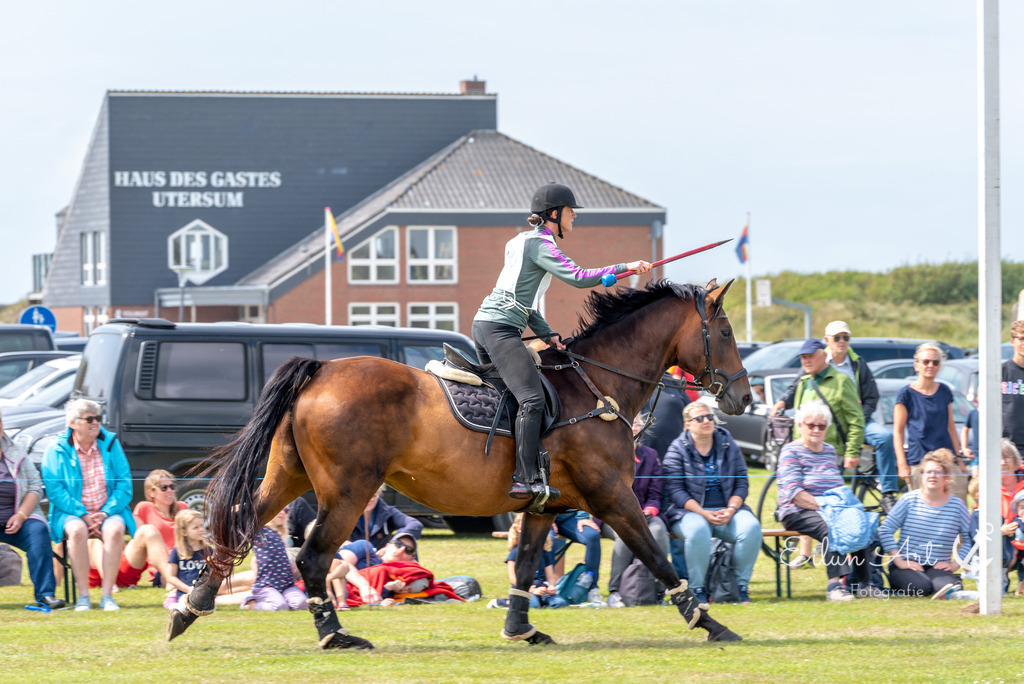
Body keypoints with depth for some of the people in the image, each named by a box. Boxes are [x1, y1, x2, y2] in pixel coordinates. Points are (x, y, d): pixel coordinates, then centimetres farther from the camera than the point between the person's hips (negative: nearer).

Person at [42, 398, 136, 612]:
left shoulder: (111, 445, 8)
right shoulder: (57, 451, 1)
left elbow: (124, 484, 4)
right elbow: (55, 490, -6)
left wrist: (106, 513, -12)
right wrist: (83, 515, -18)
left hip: (108, 512, 2)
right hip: (72, 513, -2)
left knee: (115, 530, -33)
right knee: (77, 530, -37)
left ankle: (106, 594, -31)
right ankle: (83, 596, -31)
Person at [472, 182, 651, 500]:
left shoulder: (524, 242, 21)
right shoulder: (540, 245, -10)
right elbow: (578, 277, -21)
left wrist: (547, 334, 15)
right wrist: (624, 268, -16)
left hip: (485, 323, 11)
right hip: (501, 328, -11)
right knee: (532, 399, -20)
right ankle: (526, 479, -28)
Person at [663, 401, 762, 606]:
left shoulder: (728, 445, 11)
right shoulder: (677, 450, 2)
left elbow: (742, 484, 9)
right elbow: (675, 489, -6)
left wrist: (731, 509, -11)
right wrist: (703, 513, -18)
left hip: (728, 511, 3)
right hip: (691, 512, -3)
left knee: (751, 527, -29)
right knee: (698, 530, -39)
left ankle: (742, 585, -15)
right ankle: (697, 589, -25)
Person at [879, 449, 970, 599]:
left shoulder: (956, 505, 5)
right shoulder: (909, 500, 1)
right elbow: (885, 530, 0)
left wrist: (955, 564, -5)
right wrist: (900, 562, -8)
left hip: (937, 568, 0)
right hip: (907, 567, 0)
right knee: (923, 586, -35)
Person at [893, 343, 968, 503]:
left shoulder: (944, 392, 13)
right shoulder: (906, 394, 1)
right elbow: (898, 431, 1)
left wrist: (959, 459, 17)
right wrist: (902, 464, -6)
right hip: (919, 462, -4)